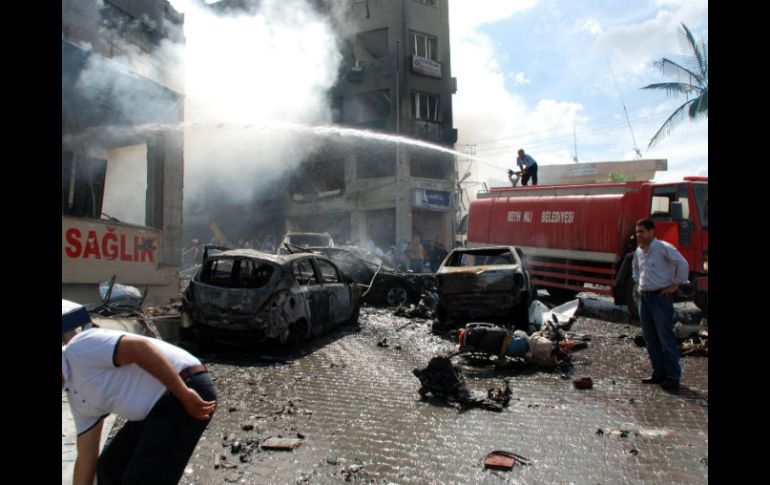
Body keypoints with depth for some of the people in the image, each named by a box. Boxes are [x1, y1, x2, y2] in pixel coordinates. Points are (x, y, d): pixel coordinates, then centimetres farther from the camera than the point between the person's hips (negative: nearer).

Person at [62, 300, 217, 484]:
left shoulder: (80, 349, -10)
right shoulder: (77, 396, 18)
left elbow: (141, 348, -23)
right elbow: (86, 456, 23)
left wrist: (185, 395, -24)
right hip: (160, 406, 10)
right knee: (109, 469, 17)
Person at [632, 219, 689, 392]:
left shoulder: (664, 248, -12)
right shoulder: (639, 251, 12)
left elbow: (682, 264, -17)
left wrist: (676, 285, -13)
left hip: (661, 297, -8)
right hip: (644, 297, 8)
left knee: (667, 338, -5)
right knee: (650, 339, 11)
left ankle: (673, 377, 2)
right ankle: (659, 373, 21)